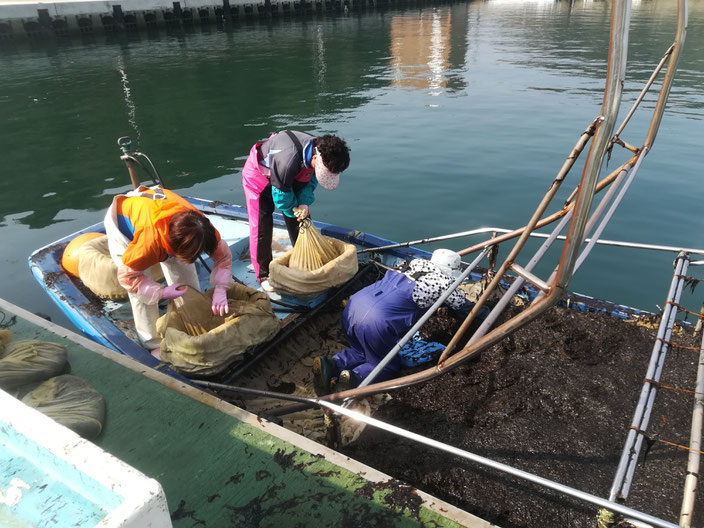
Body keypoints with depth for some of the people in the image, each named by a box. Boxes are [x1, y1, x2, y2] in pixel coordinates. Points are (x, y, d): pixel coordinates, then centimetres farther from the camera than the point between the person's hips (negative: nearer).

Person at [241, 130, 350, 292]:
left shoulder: (320, 150, -23)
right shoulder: (289, 159, -46)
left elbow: (311, 181, -9)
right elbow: (281, 194, -31)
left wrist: (304, 203, -26)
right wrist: (296, 210, -15)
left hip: (290, 177, 7)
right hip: (258, 174, -6)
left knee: (297, 224, 8)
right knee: (261, 226, -7)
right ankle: (264, 275, 7)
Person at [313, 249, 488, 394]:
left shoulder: (417, 263, 23)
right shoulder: (443, 283, 7)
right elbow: (464, 306, 23)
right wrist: (484, 312, 43)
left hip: (354, 303, 6)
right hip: (377, 322, -6)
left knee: (363, 351, 30)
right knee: (390, 367, 18)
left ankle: (330, 364, 4)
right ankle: (353, 378, -8)